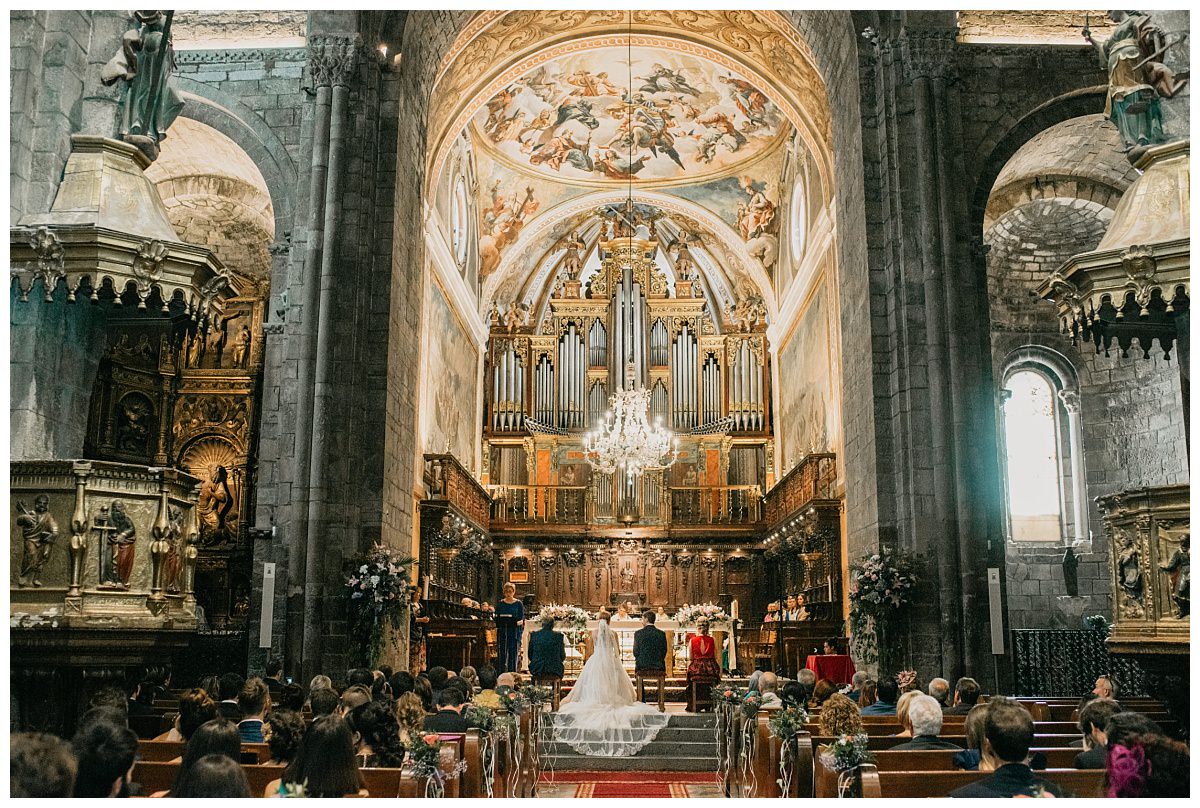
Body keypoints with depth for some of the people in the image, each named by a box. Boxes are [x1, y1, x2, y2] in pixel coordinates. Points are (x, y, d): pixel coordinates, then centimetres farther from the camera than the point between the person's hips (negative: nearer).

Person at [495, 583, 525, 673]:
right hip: (502, 632, 2)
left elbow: (521, 620, 1)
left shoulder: (519, 604, 3)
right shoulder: (500, 604, 9)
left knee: (513, 654, -3)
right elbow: (497, 619, 7)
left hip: (514, 632, -2)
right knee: (503, 654, 1)